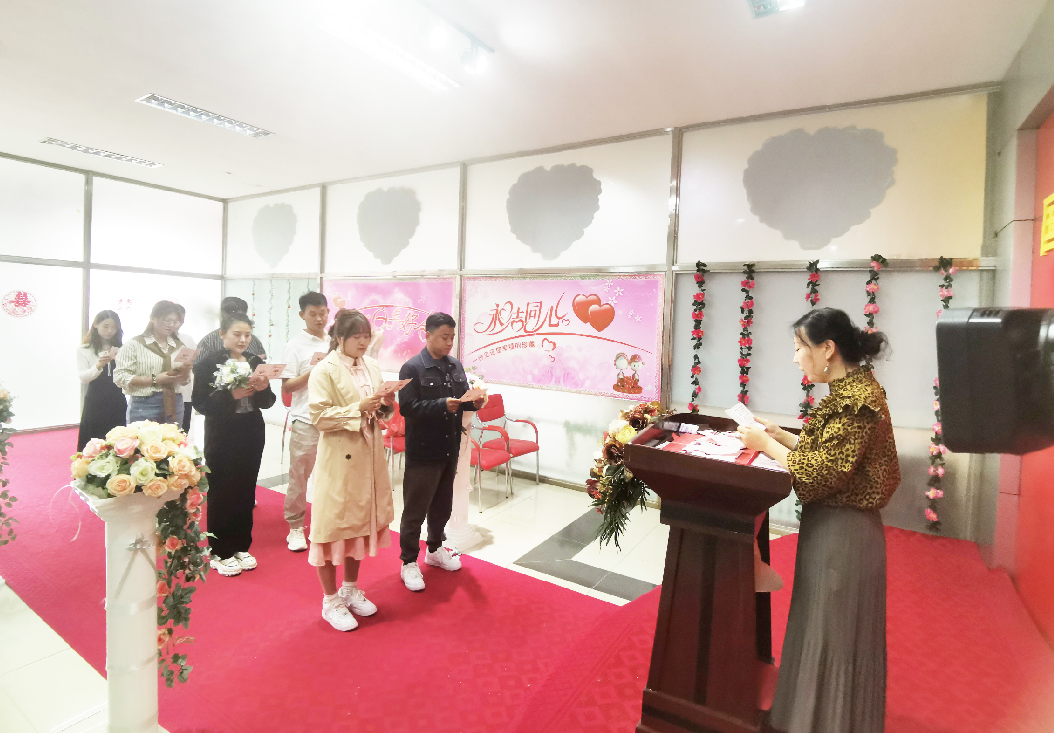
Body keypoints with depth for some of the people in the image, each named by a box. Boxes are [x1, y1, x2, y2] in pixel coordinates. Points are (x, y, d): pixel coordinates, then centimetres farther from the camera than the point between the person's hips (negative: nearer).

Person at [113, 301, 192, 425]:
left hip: (174, 405, 4)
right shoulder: (134, 344, -2)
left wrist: (185, 373, -5)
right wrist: (154, 380, -17)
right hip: (144, 405, -4)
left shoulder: (179, 346, 13)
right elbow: (120, 378, -10)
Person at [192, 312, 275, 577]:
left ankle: (241, 546, 26)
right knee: (220, 493, 5)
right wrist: (232, 394, -23)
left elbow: (267, 403, 8)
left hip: (251, 437, 4)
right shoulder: (208, 364, -5)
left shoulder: (256, 362, 7)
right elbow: (200, 403, -11)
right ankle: (221, 552, 19)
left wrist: (263, 389, -13)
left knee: (246, 491, 11)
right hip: (221, 438, -4)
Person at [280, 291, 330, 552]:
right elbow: (287, 387, -3)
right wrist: (311, 372, -16)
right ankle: (295, 527, 19)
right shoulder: (295, 346, 0)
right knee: (299, 476, 5)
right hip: (305, 421, -3)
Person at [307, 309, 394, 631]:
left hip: (368, 457, 6)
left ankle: (350, 589, 36)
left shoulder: (371, 366, 8)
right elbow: (319, 417, -17)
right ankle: (331, 601, 23)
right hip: (338, 459, -6)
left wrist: (386, 405, -7)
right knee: (334, 524, 5)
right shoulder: (324, 371, -11)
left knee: (361, 520, 16)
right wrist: (358, 409, -25)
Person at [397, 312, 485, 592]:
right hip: (422, 451, -6)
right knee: (415, 509, 5)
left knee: (442, 504, 20)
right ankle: (408, 562, 22)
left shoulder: (455, 366, 7)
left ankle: (435, 549, 40)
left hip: (450, 448, 7)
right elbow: (407, 407, -20)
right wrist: (442, 405, -28)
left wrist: (474, 402, -10)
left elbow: (463, 398, 13)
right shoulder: (412, 368, -12)